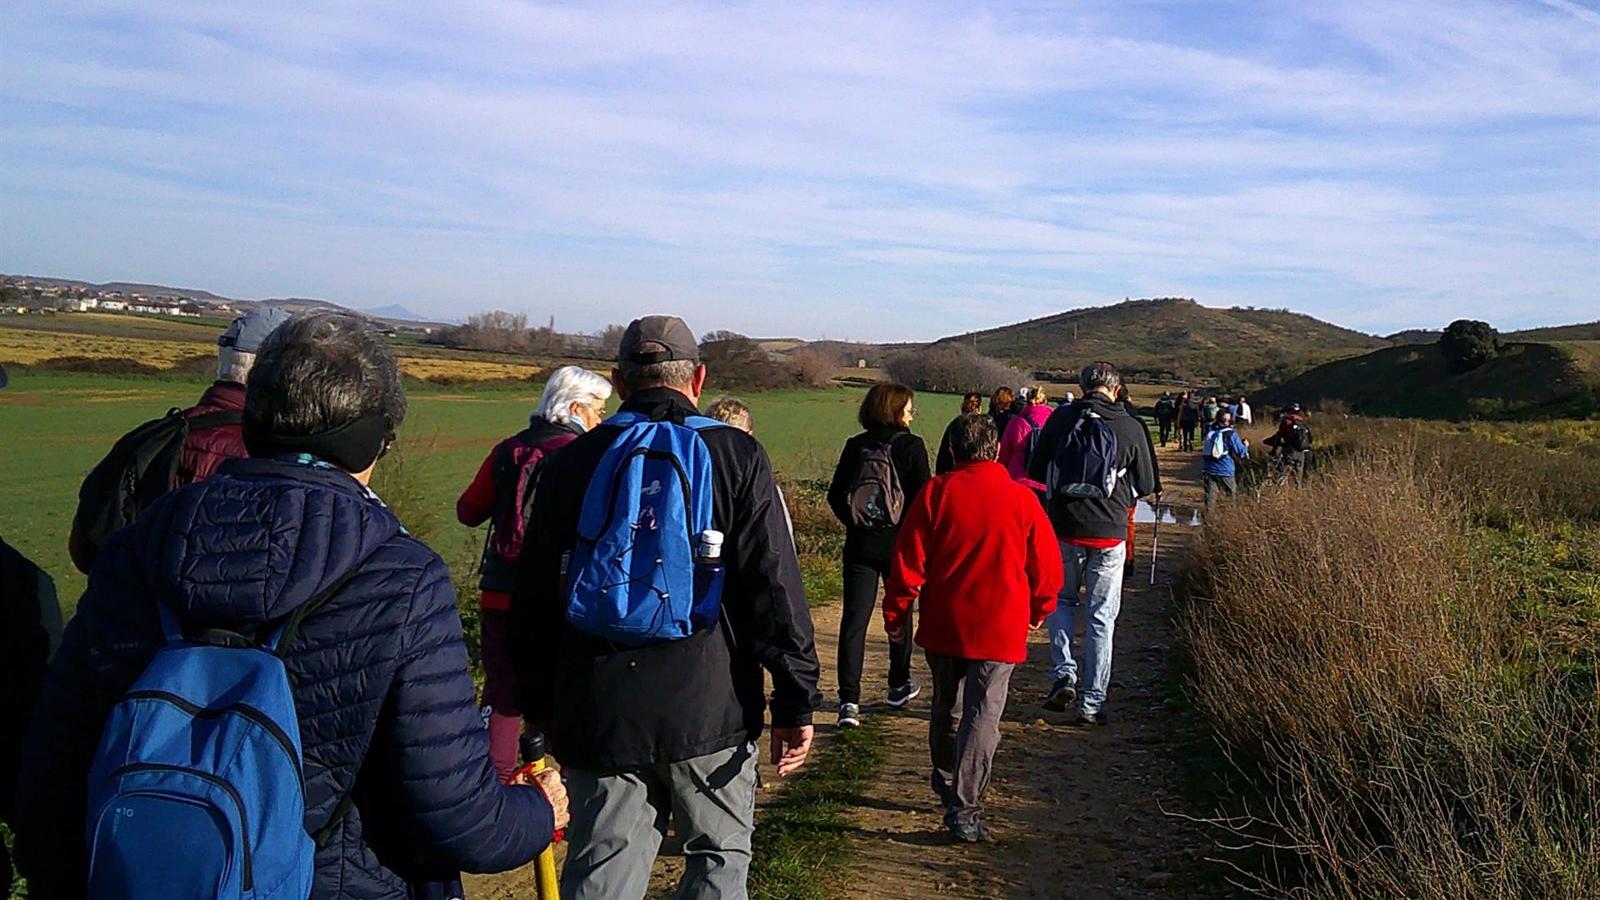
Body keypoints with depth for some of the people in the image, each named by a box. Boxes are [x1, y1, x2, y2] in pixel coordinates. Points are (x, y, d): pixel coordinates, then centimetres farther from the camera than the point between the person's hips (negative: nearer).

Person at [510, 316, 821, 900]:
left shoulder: (573, 462, 5)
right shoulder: (737, 456, -3)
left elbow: (535, 596, 9)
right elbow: (775, 589, -8)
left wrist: (540, 705, 18)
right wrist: (796, 699, -1)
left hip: (596, 714, 2)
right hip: (709, 709, -2)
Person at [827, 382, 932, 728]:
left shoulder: (854, 446, 2)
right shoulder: (911, 446, -6)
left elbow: (835, 495, 2)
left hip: (859, 545, 1)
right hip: (899, 544, -1)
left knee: (853, 621, -1)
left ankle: (849, 700, -9)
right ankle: (899, 686, 33)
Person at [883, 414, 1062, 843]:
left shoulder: (935, 493, -6)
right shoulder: (1022, 499, -5)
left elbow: (908, 561, -5)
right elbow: (1046, 568, 3)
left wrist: (895, 613, 6)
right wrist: (1038, 611, 20)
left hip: (942, 626, 2)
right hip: (1000, 629, -2)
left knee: (947, 709, 19)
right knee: (982, 716, 1)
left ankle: (946, 786, 38)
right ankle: (964, 810, -5)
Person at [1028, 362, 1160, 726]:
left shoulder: (1061, 418, -3)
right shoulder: (1131, 427, -4)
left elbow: (1037, 470, 5)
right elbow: (1146, 485, 5)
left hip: (1064, 528, 1)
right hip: (1109, 534, 0)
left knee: (1062, 600, 22)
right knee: (1101, 618, 8)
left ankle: (1064, 673, 6)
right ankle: (1092, 703, 12)